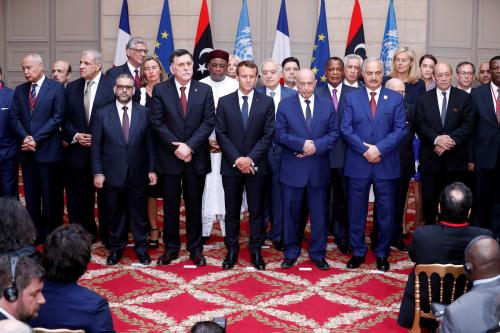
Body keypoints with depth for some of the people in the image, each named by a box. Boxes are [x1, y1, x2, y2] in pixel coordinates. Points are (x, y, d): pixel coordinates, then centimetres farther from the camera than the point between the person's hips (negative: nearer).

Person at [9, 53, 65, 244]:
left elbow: (57, 117, -9)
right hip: (27, 151, 5)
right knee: (31, 195, 8)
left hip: (48, 150, -5)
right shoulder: (20, 90, 14)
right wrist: (24, 137, -9)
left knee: (51, 195, 1)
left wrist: (36, 139, -13)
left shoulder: (56, 88, -2)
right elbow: (14, 117, 8)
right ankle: (35, 233, 16)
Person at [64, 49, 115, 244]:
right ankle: (86, 234, 22)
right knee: (80, 197, 8)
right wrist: (75, 136, -6)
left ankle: (108, 236, 18)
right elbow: (65, 118, 10)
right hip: (78, 151, 4)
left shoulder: (112, 86, -5)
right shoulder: (72, 88, 9)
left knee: (105, 197, 5)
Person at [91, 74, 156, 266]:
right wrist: (97, 172, -4)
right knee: (115, 214, 10)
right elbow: (96, 145, 0)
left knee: (139, 214, 8)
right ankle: (116, 248, 24)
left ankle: (141, 248, 21)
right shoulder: (102, 113, 0)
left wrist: (152, 169, -1)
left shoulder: (144, 112, 2)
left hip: (138, 174, 0)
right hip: (112, 174, 0)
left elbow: (149, 143, 3)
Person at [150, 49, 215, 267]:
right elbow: (157, 122, -4)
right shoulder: (160, 90, 1)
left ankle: (195, 248, 19)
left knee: (194, 205, 8)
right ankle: (171, 247, 19)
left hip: (196, 157, 1)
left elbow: (209, 122, -3)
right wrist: (176, 146, -13)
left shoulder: (205, 90, 3)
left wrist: (190, 146, -13)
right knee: (170, 205, 7)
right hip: (169, 157, 0)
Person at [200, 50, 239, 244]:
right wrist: (207, 140, -7)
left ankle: (228, 227, 7)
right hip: (205, 143, 0)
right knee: (206, 183, -1)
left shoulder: (235, 86, 1)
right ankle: (204, 229, 5)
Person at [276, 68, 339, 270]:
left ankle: (318, 254, 20)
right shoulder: (285, 106, 3)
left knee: (319, 213, 7)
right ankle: (291, 252, 21)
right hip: (292, 169, -1)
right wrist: (302, 144, -17)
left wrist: (316, 146, -15)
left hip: (319, 169, 1)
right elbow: (279, 134, -4)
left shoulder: (327, 106, 6)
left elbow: (334, 134, 1)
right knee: (291, 213, 7)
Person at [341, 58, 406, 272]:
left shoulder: (395, 98, 5)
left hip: (386, 164, 0)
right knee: (356, 211, 7)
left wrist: (379, 149, -15)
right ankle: (358, 252, 20)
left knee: (385, 212, 6)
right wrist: (365, 150, -13)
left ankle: (382, 254, 20)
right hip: (358, 164, 0)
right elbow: (346, 129, -2)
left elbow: (400, 130, -3)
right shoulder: (351, 97, 6)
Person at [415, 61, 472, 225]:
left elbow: (467, 124, -2)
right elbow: (420, 125, -2)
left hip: (455, 158, 0)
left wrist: (451, 140, -16)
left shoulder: (464, 98, 6)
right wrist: (437, 139, -18)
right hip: (430, 157, 1)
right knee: (429, 199, 4)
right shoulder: (423, 99, 8)